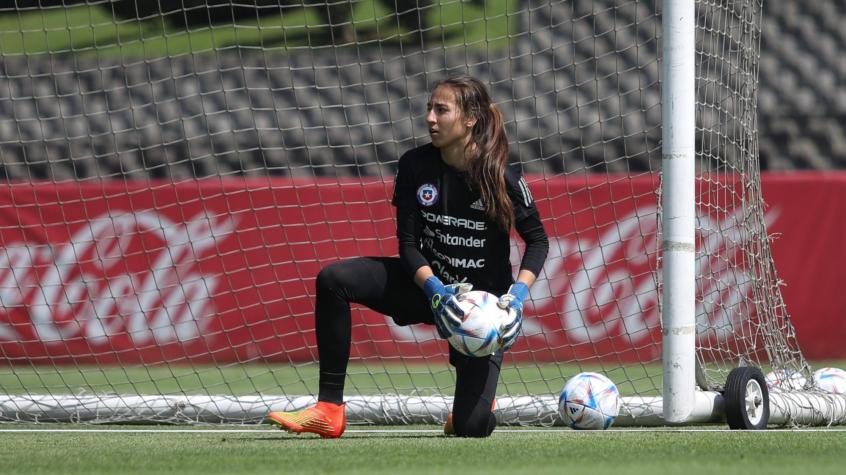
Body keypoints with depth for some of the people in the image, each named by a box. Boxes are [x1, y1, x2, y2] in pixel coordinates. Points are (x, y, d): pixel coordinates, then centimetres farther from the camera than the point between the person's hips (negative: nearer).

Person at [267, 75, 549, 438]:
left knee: (472, 427, -17)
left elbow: (537, 238, -5)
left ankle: (478, 395, 26)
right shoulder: (414, 166, -10)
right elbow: (407, 242, -8)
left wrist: (518, 294, -20)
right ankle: (329, 410, -18)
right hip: (427, 285, 3)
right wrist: (434, 289, -27)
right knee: (334, 280, -22)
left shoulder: (501, 178, -17)